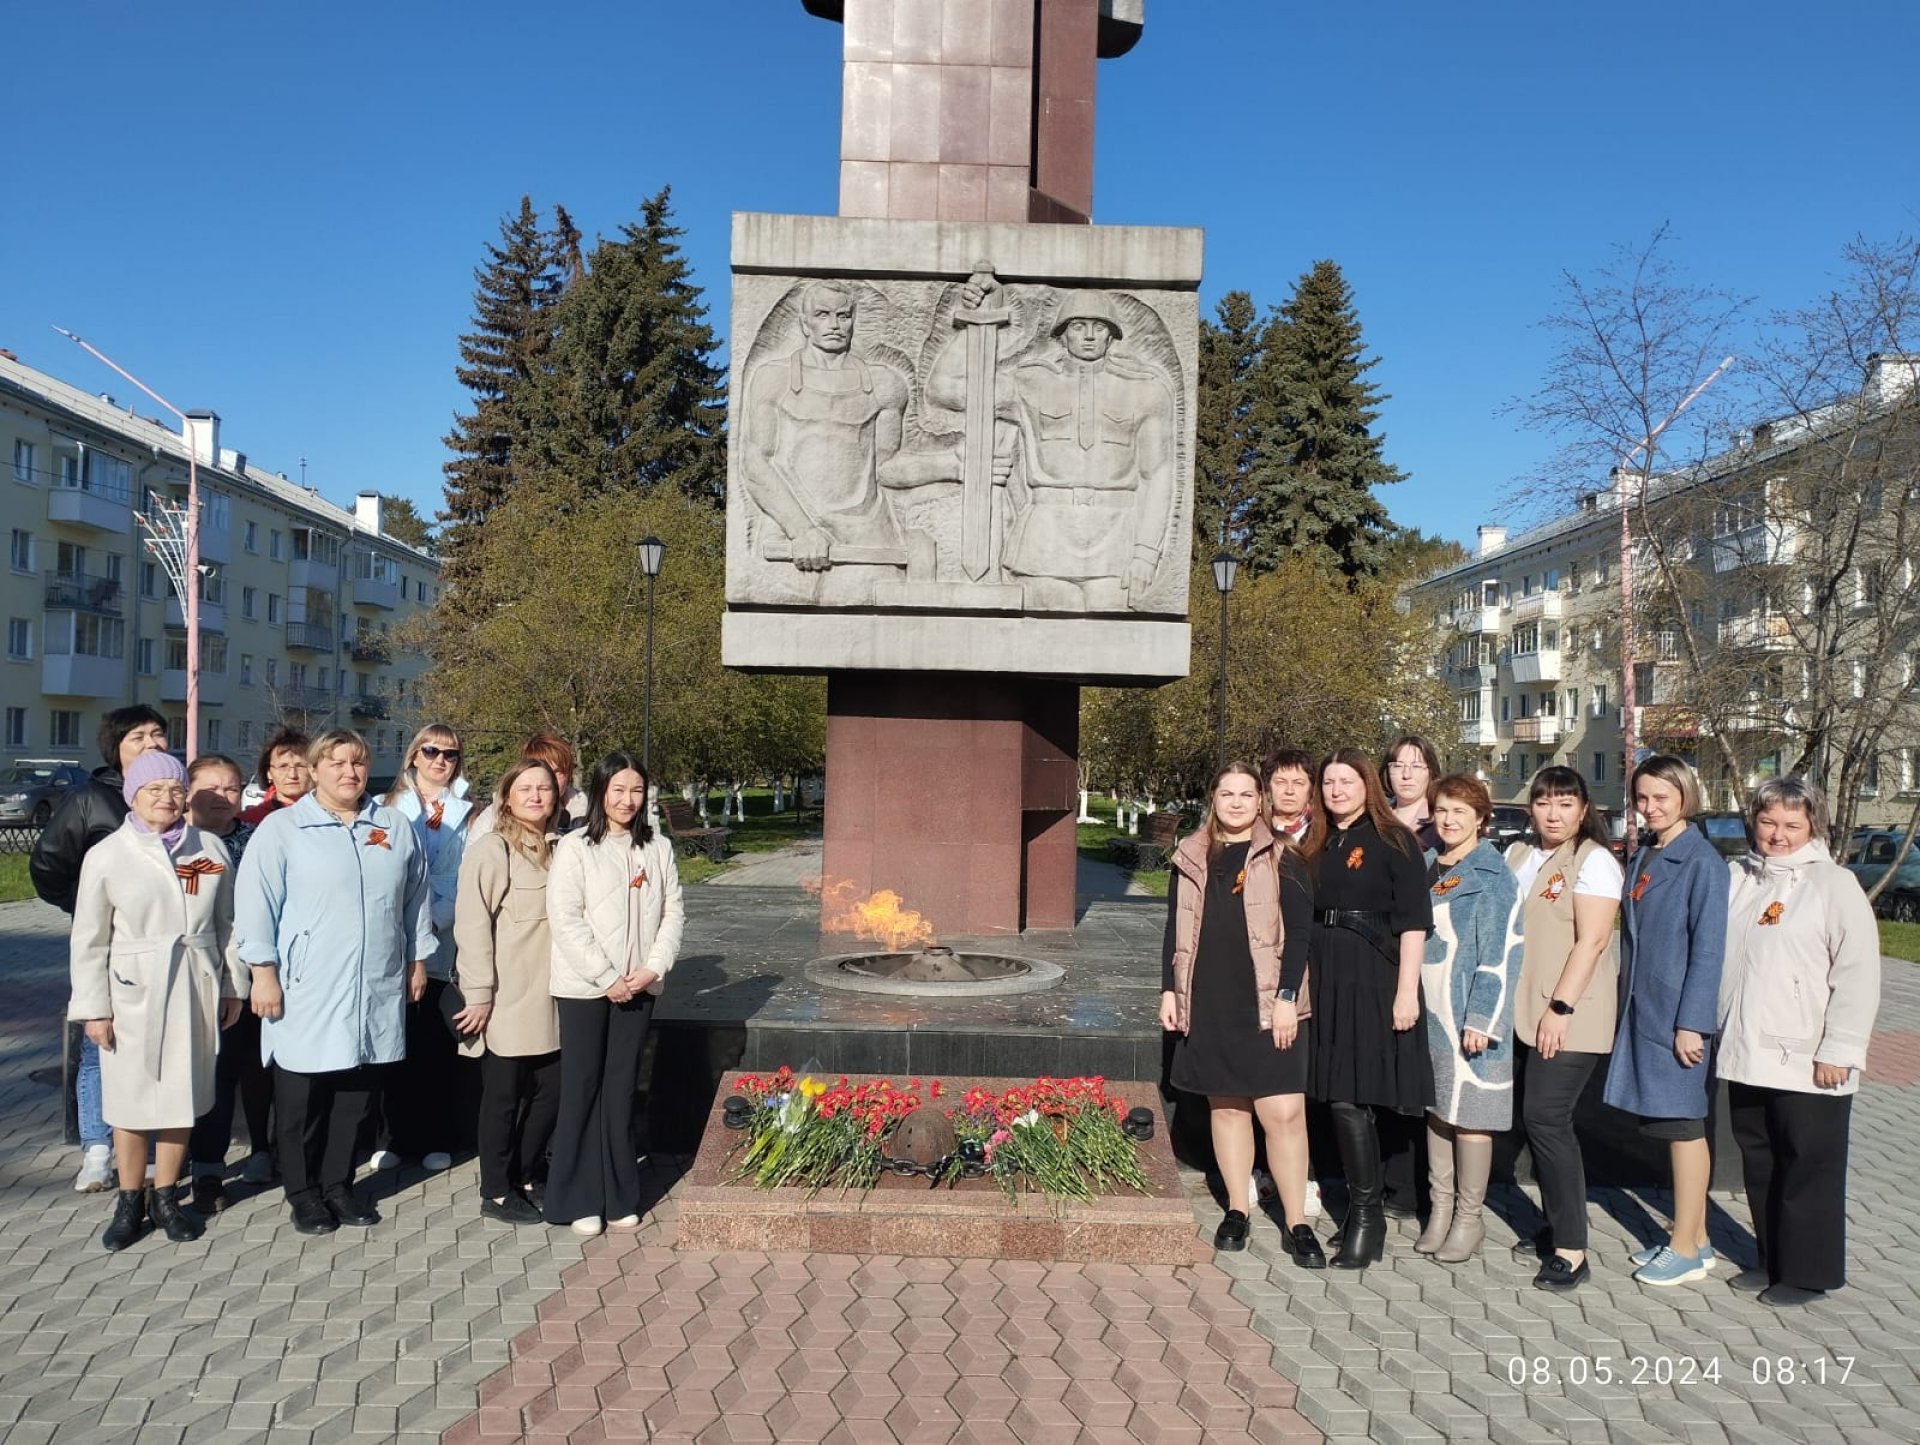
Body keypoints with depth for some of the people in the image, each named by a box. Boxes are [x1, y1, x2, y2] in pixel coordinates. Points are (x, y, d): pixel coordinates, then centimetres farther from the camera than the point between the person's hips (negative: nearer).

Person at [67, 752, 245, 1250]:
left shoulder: (210, 848, 1)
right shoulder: (106, 856, -4)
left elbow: (226, 921, 8)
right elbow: (89, 940, -2)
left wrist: (232, 986, 8)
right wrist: (94, 1008, -4)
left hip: (195, 989, 2)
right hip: (133, 992, -1)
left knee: (180, 1098, 9)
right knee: (130, 1103, 7)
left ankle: (165, 1199, 24)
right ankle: (130, 1202, 23)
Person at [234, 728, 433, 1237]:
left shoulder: (395, 827, 10)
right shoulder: (281, 829, -2)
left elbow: (416, 899, 17)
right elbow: (256, 904, -6)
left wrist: (418, 960, 16)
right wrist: (263, 972, -10)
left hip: (376, 994, 4)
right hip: (306, 992, -3)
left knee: (355, 1096, 11)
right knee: (303, 1099, 5)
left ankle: (338, 1184, 26)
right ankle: (303, 1193, 21)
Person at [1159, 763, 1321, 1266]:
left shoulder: (1281, 859, -1)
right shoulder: (1190, 858, 9)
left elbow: (1299, 932, -4)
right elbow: (1176, 929, 12)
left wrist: (1287, 997, -11)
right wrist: (1169, 990, 7)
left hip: (1266, 1005, -3)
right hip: (1208, 1004, 3)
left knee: (1283, 1111, -6)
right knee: (1226, 1107, 11)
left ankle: (1297, 1223, 5)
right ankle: (1237, 1209, 23)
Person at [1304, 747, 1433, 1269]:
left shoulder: (1393, 842, -4)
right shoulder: (1318, 844, 14)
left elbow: (1414, 922, -9)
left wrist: (1407, 991, -16)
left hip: (1372, 981, -6)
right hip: (1325, 979, 6)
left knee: (1349, 1098, -8)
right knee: (1338, 1097, 8)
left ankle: (1367, 1217, 5)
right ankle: (1361, 1209, 20)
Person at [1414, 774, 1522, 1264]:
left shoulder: (1493, 877, -8)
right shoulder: (1428, 870, 11)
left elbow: (1500, 954, -13)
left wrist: (1480, 1020, -18)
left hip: (1469, 1015, -6)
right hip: (1428, 1012, 6)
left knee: (1470, 1114, 1)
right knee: (1436, 1108, 12)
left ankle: (1469, 1216, 13)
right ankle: (1440, 1206, 22)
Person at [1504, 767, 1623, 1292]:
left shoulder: (1594, 861, -8)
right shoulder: (1517, 855, 12)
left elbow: (1591, 941, -15)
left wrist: (1561, 1008, -19)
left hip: (1569, 1017, -7)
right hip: (1525, 1012, 7)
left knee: (1547, 1118, -10)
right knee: (1537, 1119, 10)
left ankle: (1571, 1250, -2)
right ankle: (1557, 1228, 23)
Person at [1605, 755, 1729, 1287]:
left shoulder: (1702, 862, -11)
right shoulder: (1641, 858, 12)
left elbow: (1708, 947, -14)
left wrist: (1691, 1023, -17)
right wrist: (1626, 1009, 10)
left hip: (1677, 1013, -7)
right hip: (1641, 1009, 8)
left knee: (1682, 1123, 1)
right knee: (1670, 1124, 14)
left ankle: (1686, 1251, 11)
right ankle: (1693, 1238, 25)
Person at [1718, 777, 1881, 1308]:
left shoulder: (1835, 885, -7)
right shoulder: (1738, 881, 10)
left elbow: (1858, 974, -11)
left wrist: (1839, 1050, -14)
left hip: (1807, 1065, -6)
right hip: (1746, 1058, 6)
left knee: (1810, 1171, 5)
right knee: (1759, 1165, 15)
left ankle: (1808, 1273, 19)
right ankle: (1772, 1261, 30)